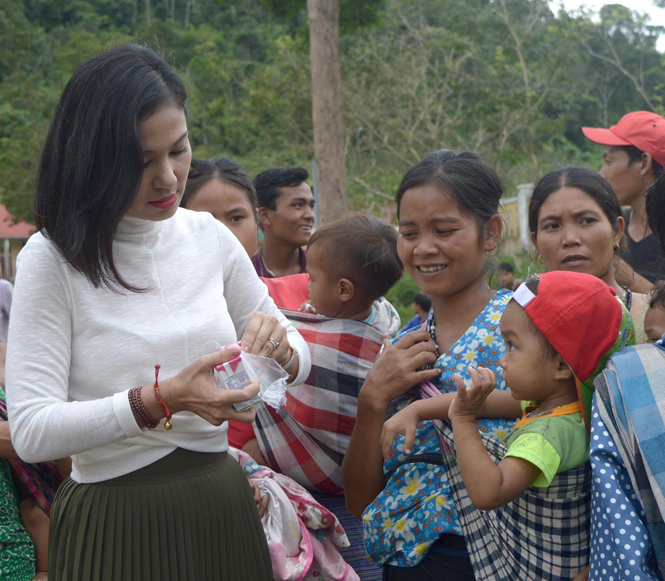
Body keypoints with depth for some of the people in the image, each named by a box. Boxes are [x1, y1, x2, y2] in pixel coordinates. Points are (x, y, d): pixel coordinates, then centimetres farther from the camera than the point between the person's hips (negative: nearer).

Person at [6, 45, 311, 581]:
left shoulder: (210, 237, 0)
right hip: (114, 528, -4)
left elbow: (301, 359, 10)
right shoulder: (53, 258, -12)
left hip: (222, 508, 5)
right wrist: (161, 401, -30)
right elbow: (30, 431, -19)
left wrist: (279, 351, -13)